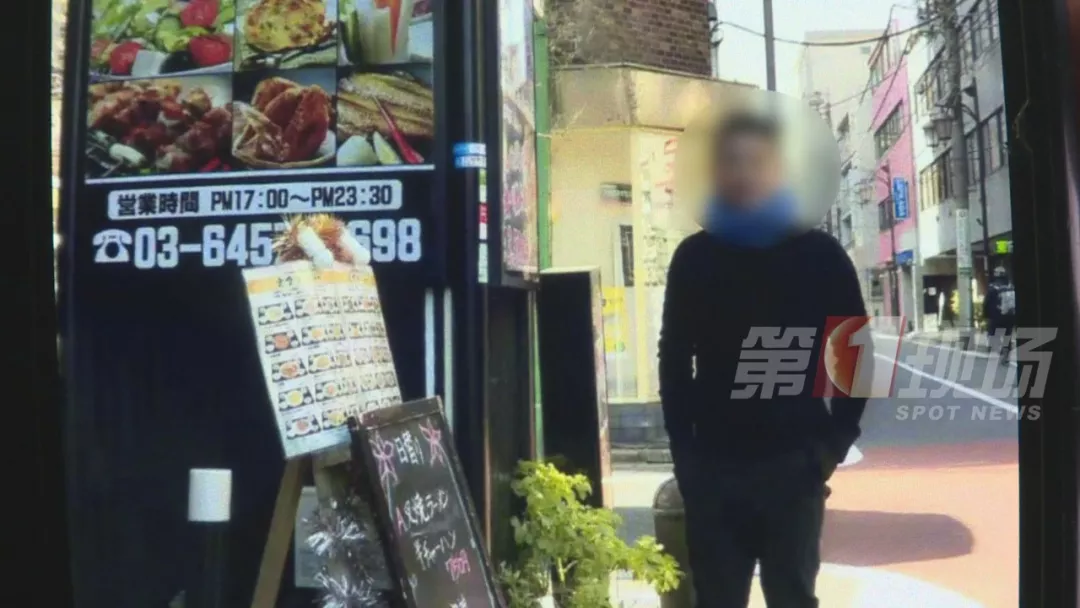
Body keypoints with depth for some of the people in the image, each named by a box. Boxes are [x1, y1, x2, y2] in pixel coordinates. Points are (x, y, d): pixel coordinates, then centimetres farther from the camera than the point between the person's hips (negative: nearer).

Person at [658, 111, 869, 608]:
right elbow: (674, 359, 8)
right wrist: (683, 448, 1)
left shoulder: (819, 254, 2)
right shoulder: (694, 258, 6)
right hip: (713, 467, 1)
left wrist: (832, 444, -5)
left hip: (792, 465, -1)